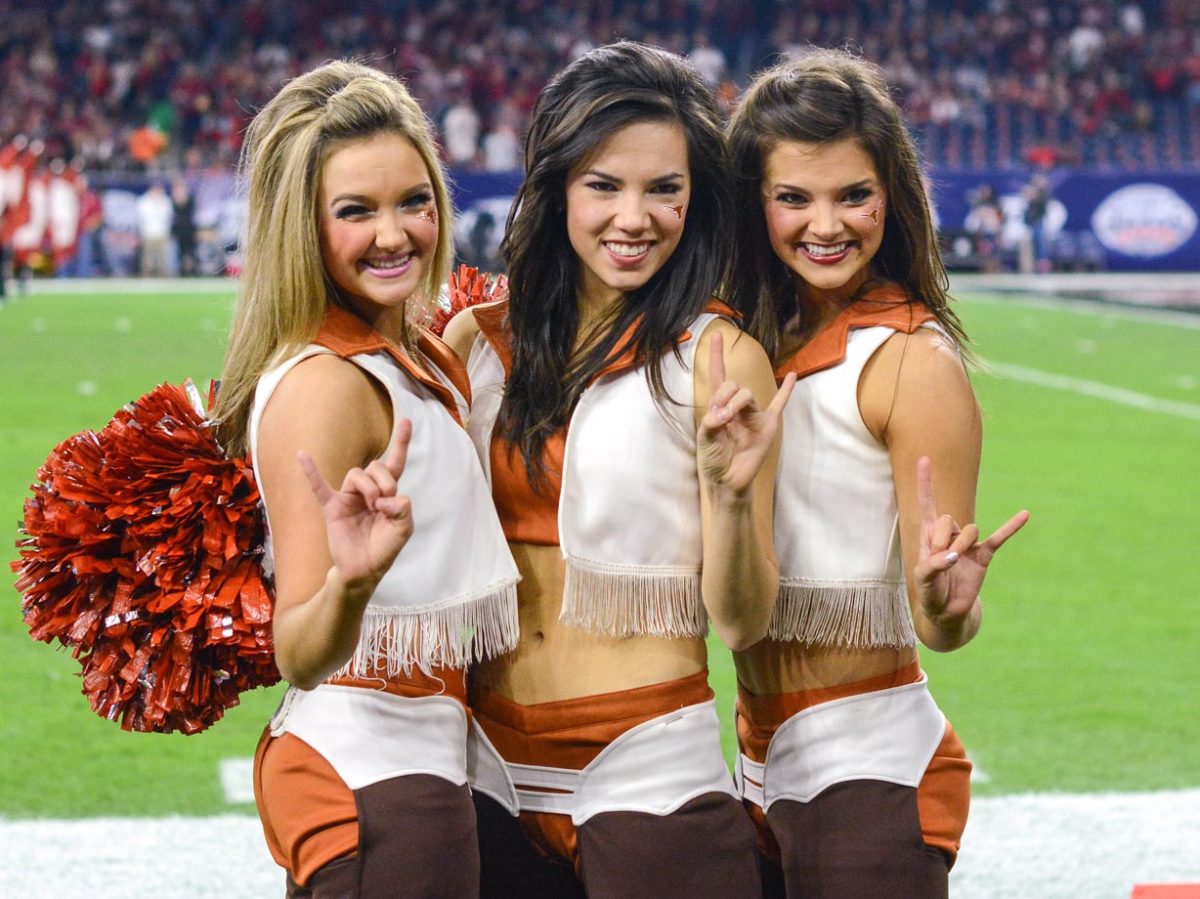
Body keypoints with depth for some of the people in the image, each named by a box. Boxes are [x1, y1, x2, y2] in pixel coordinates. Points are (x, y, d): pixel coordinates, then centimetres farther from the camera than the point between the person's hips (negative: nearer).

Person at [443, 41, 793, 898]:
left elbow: (741, 624, -11)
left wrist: (730, 492, -26)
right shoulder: (478, 340, 4)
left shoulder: (715, 359, -7)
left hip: (652, 779, -4)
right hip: (494, 771, 4)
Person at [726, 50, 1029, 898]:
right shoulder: (755, 345, 7)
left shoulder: (913, 361, -13)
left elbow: (943, 629, -15)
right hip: (763, 767, 7)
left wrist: (946, 600, -36)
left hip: (868, 772, -7)